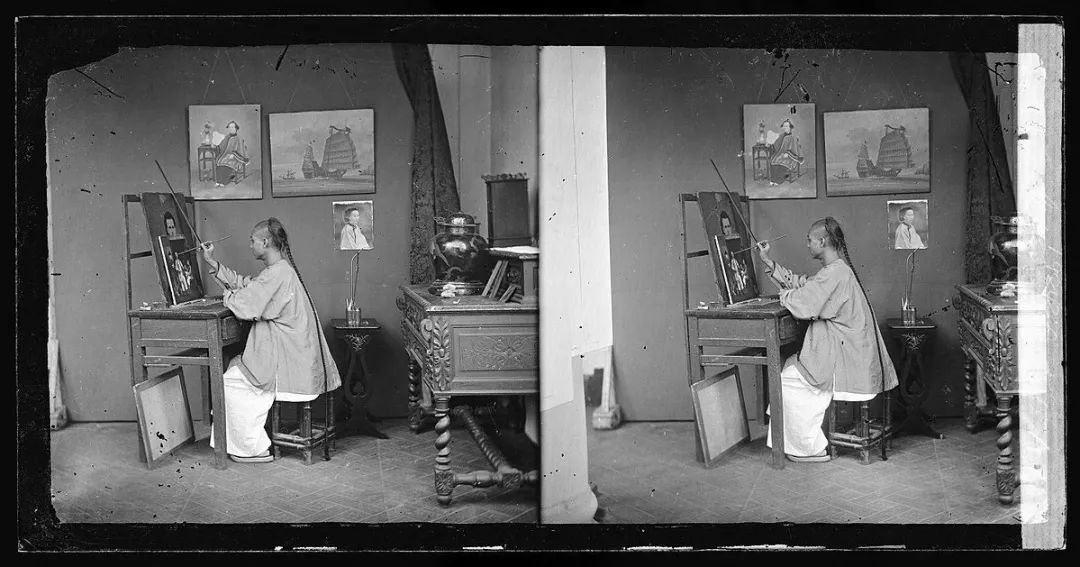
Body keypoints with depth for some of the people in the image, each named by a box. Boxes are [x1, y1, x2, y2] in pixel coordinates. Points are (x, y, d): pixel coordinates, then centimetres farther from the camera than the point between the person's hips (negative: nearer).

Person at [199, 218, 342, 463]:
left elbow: (245, 307, -22)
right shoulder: (281, 269, 14)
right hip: (297, 359, 10)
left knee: (230, 383, -3)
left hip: (291, 366, -10)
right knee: (235, 365, 18)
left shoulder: (277, 274, -20)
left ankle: (253, 449, 5)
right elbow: (245, 285, 21)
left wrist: (228, 296, 0)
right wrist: (212, 263, 19)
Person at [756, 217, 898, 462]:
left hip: (846, 363, -10)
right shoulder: (837, 270, 14)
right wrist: (768, 263, 17)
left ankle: (812, 448, 3)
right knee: (788, 366, 15)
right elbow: (804, 287, 19)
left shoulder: (835, 274, -21)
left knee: (787, 380, -6)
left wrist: (787, 293, -3)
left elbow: (803, 306, -25)